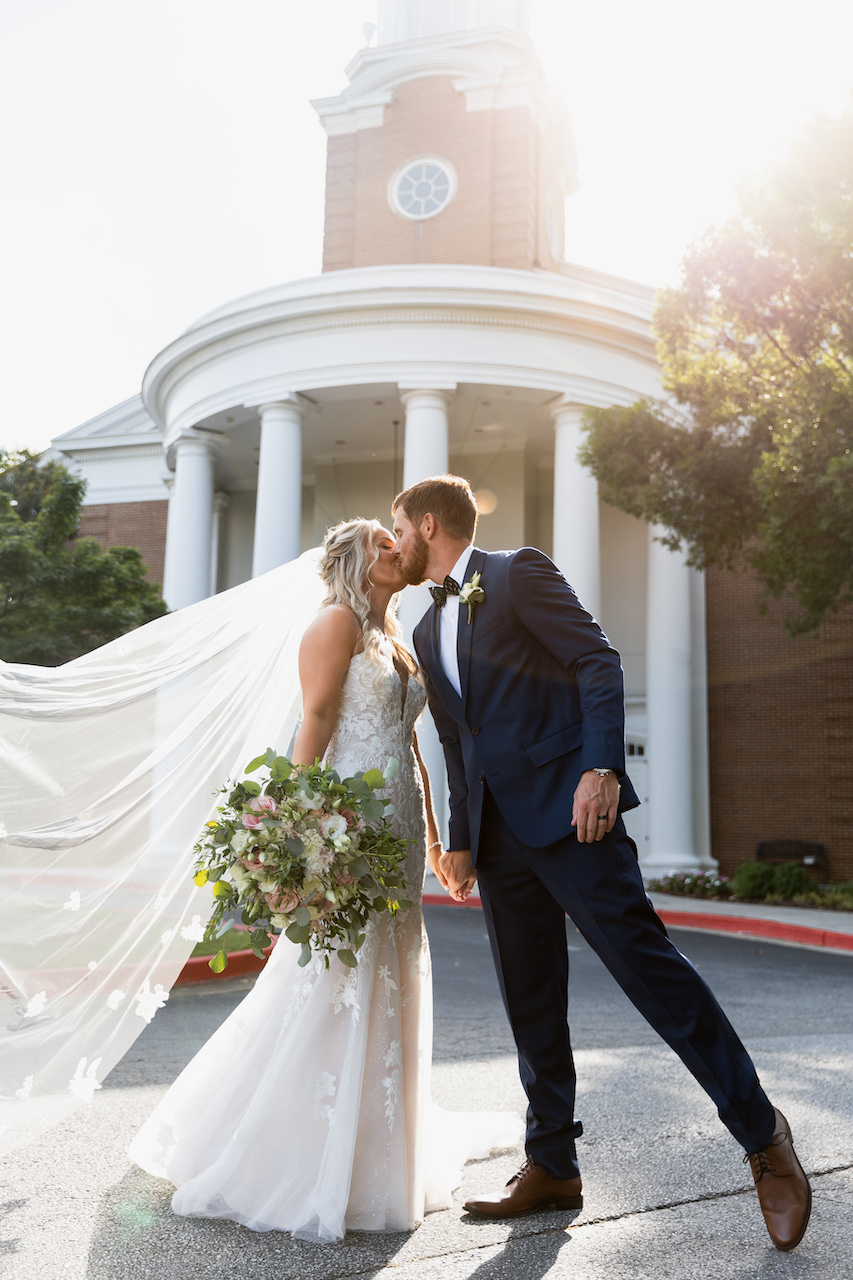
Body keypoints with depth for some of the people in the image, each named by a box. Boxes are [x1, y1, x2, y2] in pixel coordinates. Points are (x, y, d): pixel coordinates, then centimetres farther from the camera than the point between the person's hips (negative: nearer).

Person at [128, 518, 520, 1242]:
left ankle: (380, 1146, 29)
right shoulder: (339, 622, -4)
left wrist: (432, 829, 20)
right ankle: (302, 1162, 9)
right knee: (337, 983, -5)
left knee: (391, 984, 13)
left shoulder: (396, 641, 20)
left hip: (400, 829, 8)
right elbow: (315, 722, -13)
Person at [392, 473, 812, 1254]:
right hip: (499, 833, 7)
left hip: (567, 808, -7)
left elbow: (598, 662, -9)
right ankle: (552, 1166, 21)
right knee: (531, 1004, 9)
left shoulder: (519, 573, -1)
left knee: (645, 962, -9)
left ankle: (761, 1134, 5)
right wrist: (461, 841, 16)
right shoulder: (428, 634, 20)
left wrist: (604, 768, -21)